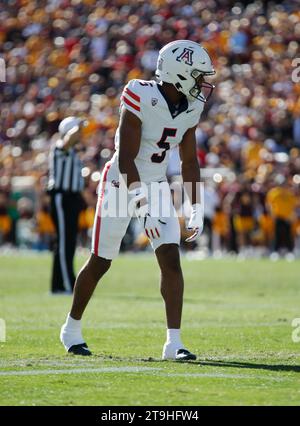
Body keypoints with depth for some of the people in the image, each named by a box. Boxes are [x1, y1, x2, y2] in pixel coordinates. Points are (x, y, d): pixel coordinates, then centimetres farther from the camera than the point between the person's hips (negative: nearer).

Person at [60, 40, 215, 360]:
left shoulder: (190, 108, -3)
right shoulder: (142, 98, -24)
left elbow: (189, 161, 8)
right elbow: (126, 159, -24)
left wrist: (196, 209, 5)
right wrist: (141, 202, -29)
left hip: (157, 186, 5)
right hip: (122, 184, -5)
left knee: (171, 259, -10)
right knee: (100, 262, 6)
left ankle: (174, 342, -10)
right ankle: (72, 328, 27)